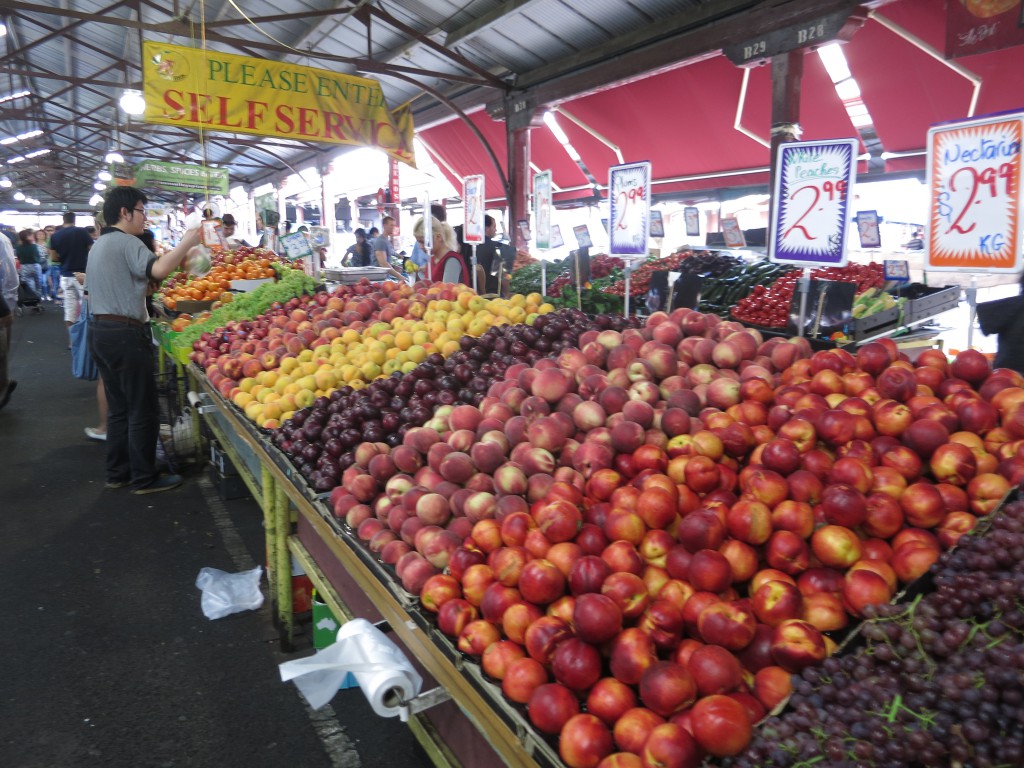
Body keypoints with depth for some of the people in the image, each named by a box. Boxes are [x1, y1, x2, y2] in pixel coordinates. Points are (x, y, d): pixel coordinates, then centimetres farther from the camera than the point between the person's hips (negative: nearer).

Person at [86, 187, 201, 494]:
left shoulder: (100, 244, 19)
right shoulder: (126, 242, -13)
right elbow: (158, 269, -31)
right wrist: (187, 242, -23)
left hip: (100, 330, 10)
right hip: (125, 334, -10)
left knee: (119, 407, 16)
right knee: (143, 410, -2)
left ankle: (118, 473, 23)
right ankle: (145, 478, 5)